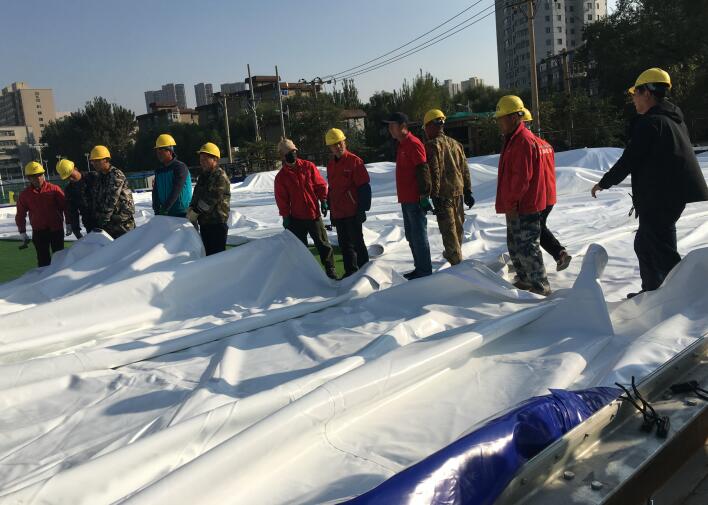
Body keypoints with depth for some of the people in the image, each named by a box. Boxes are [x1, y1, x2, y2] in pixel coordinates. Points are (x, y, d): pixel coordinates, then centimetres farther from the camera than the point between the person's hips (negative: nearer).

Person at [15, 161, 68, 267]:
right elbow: (20, 215, 10)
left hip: (57, 230, -2)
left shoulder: (54, 189, -5)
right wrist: (22, 232, 10)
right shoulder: (25, 194, 2)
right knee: (43, 260, 7)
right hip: (38, 232, 2)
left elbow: (65, 206, -4)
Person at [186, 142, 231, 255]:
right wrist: (190, 210, 0)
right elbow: (196, 195, 18)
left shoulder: (220, 177, -13)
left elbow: (211, 199, -20)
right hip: (204, 221, 9)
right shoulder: (203, 176, 16)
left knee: (216, 253, -9)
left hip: (217, 222, -9)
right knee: (208, 252, 15)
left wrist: (195, 212, -15)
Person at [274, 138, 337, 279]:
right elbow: (281, 199, 0)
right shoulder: (281, 177, -1)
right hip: (296, 218, 0)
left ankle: (330, 269, 16)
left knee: (323, 244, 6)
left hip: (314, 214, 0)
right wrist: (285, 217, -3)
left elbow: (320, 184, 3)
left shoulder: (308, 166, 0)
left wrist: (323, 200, -4)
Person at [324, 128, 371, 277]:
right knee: (344, 244, 13)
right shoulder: (330, 164, 12)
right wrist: (331, 210, 18)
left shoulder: (354, 161, -9)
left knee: (357, 242, 0)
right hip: (338, 214, 7)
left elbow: (364, 187, -12)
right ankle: (350, 271, 23)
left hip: (353, 213, -7)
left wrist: (362, 209, -16)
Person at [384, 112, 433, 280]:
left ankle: (425, 271, 3)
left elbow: (423, 171, -19)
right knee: (411, 236, 16)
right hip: (406, 200, 10)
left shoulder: (413, 144, -13)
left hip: (415, 200, -10)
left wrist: (424, 195, -21)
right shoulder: (402, 145, 17)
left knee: (419, 236, -4)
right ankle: (419, 268, 26)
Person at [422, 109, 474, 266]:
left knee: (448, 229, -4)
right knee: (458, 225, 19)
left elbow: (434, 172, -16)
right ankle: (453, 253, 37)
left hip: (443, 194, -7)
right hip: (459, 191, 7)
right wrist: (468, 191, 19)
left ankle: (457, 262, -5)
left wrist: (434, 197, -15)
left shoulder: (431, 145, -10)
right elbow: (465, 169, 14)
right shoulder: (455, 143, 12)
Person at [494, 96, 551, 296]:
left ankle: (540, 286, 4)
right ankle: (524, 280, 32)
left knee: (527, 248, -6)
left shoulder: (524, 141, -17)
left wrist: (512, 202, -20)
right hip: (515, 207, 11)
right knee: (515, 246, 19)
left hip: (523, 207, -11)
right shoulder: (513, 139, 16)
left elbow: (522, 177, -23)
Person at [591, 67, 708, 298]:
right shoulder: (675, 120, 16)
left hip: (658, 198, -10)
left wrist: (603, 183, -1)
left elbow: (629, 160, -14)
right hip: (676, 193, 10)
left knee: (663, 252, -5)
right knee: (644, 244, 19)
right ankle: (651, 291, 28)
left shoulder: (649, 123, -14)